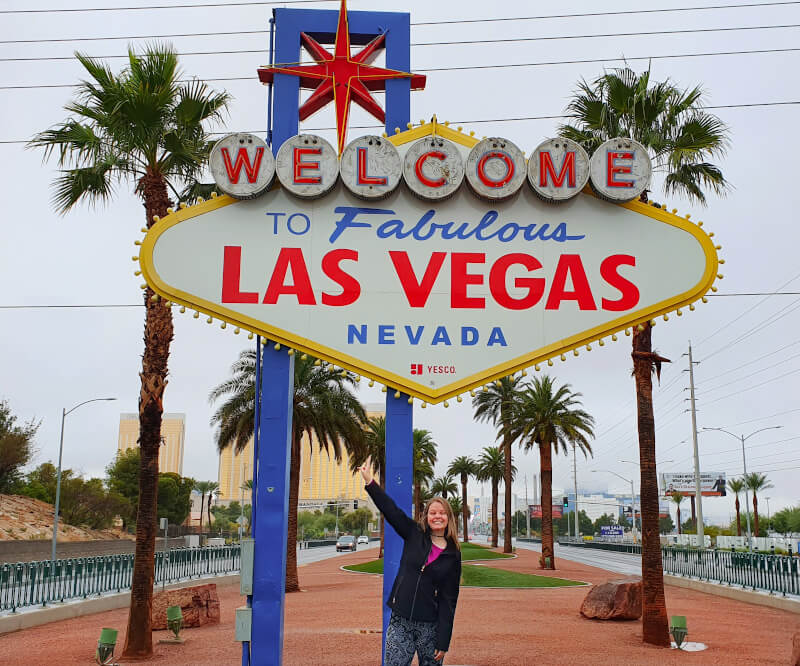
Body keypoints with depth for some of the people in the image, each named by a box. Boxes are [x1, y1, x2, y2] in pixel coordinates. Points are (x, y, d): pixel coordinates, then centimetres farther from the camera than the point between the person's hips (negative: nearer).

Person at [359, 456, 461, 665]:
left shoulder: (453, 554, 1)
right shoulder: (414, 535, 6)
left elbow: (449, 600, -1)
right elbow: (390, 509, 1)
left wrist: (443, 641, -5)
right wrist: (369, 481, -8)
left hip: (430, 626, -1)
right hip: (400, 622, 1)